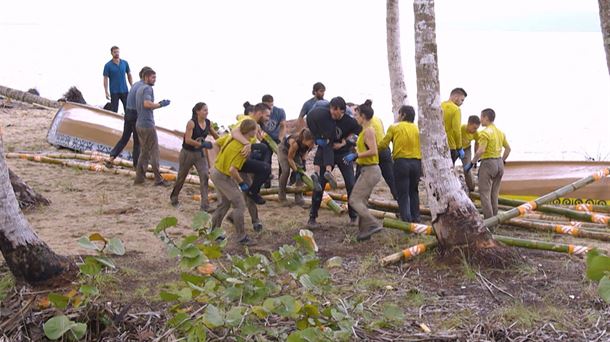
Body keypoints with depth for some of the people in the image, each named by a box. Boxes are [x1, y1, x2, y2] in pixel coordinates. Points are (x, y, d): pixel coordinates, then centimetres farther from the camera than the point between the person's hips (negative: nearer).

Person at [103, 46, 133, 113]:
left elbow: (129, 75, 13)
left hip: (124, 91, 3)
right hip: (114, 92, -3)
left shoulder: (125, 63, 4)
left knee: (128, 109, 5)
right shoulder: (108, 65, -5)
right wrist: (106, 92, -14)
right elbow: (105, 79, -6)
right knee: (114, 110, 1)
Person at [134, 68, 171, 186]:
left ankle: (139, 178, 13)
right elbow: (147, 104, -28)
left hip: (139, 124, 9)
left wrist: (158, 104, 16)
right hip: (147, 124, -9)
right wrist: (160, 105, -16)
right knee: (154, 152, -3)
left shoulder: (139, 89, 18)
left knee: (144, 151, 14)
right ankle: (158, 179, 1)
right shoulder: (148, 88, -12)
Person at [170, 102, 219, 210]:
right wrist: (202, 144, -33)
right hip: (187, 153, -4)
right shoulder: (191, 123, -21)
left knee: (204, 176, -12)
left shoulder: (208, 123, -3)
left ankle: (204, 204, -11)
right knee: (181, 177, 12)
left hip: (199, 153, 4)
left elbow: (215, 136, 13)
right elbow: (188, 140, -27)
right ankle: (174, 197, 37)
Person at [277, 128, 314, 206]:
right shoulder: (295, 143, -44)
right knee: (286, 171, -19)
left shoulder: (310, 144, -29)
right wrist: (296, 170, -31)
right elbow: (290, 158, -29)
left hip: (297, 152, 5)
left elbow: (304, 153, -4)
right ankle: (281, 196, 0)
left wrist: (303, 162, -13)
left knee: (301, 170, -10)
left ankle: (298, 197, -6)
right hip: (284, 149, -5)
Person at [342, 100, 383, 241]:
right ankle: (364, 230, 18)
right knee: (362, 201, 14)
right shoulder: (366, 130, 13)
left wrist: (356, 155, -19)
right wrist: (355, 156, 11)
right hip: (367, 170, 10)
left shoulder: (368, 130, -16)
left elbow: (373, 151, -24)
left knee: (354, 200, -9)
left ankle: (373, 224, -11)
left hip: (370, 170, -10)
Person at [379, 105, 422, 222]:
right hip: (416, 163, 3)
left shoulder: (394, 127, 1)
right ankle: (415, 218, 19)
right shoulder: (417, 129, 9)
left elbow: (383, 144, -4)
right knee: (414, 192, 18)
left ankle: (406, 219, -4)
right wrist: (420, 164, 14)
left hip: (401, 162, -3)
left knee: (403, 193, 2)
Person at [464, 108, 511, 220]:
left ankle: (488, 219, -6)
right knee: (494, 193, 15)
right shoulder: (500, 132, 10)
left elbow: (481, 151, -23)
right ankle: (494, 217, 19)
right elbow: (508, 148, 17)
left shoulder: (485, 133, -15)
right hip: (499, 163, 8)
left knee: (485, 193, -2)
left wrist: (471, 163, -15)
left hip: (488, 163, -8)